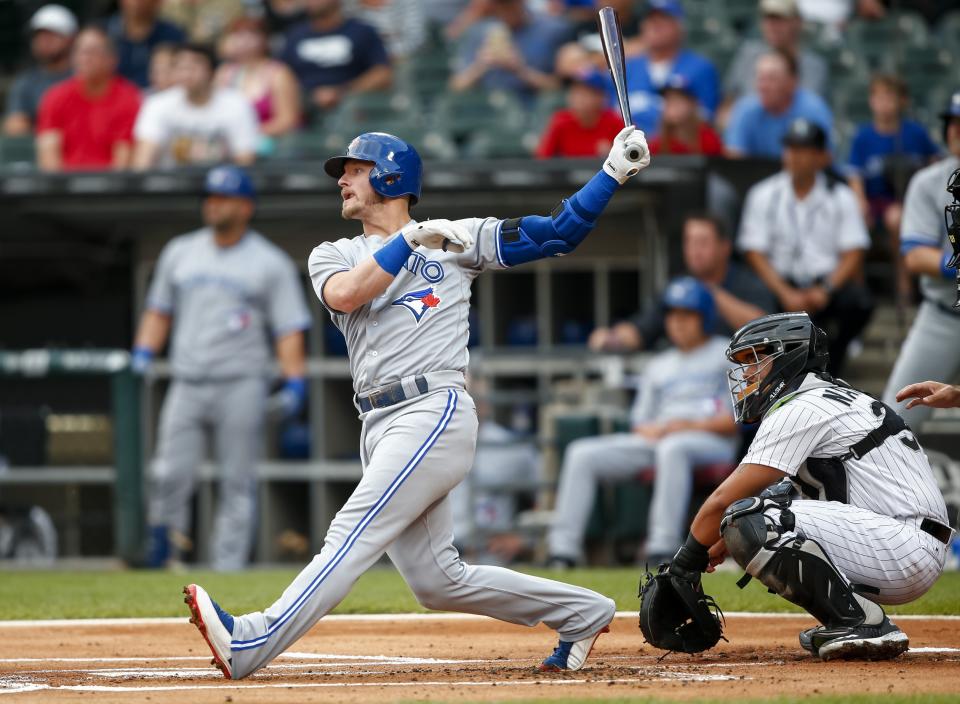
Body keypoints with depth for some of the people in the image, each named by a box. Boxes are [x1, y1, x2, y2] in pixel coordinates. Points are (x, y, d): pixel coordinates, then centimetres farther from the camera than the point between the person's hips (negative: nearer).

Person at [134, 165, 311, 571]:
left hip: (240, 385, -3)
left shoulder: (270, 263, 2)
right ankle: (162, 551, 6)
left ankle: (228, 568, -2)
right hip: (187, 385, 3)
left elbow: (289, 329, -1)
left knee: (238, 484, -3)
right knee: (169, 476, -8)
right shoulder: (180, 253, 14)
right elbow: (158, 310, 21)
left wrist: (294, 383, -11)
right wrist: (143, 354, 7)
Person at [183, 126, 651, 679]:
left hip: (436, 410, -6)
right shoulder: (334, 256, 19)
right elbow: (344, 295, -5)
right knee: (439, 581, 4)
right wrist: (410, 239, -10)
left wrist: (614, 172, -1)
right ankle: (581, 613, 18)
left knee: (354, 536, -18)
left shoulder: (456, 239, 9)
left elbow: (560, 233, 8)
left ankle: (253, 643, -31)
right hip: (383, 426, 6)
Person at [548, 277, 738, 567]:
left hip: (712, 441, -6)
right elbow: (640, 421, 23)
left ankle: (662, 548, -45)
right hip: (654, 441, 6)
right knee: (582, 453, -12)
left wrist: (694, 425, -14)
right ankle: (563, 549, -21)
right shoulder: (658, 366, 26)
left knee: (673, 447, -42)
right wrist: (648, 430, -2)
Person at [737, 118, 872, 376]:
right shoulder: (763, 195, 7)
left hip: (830, 280, 0)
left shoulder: (841, 197, 8)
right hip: (781, 284, 0)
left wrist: (825, 290, -17)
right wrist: (786, 294, -16)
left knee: (859, 301, -32)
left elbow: (853, 254, 1)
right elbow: (755, 253, 0)